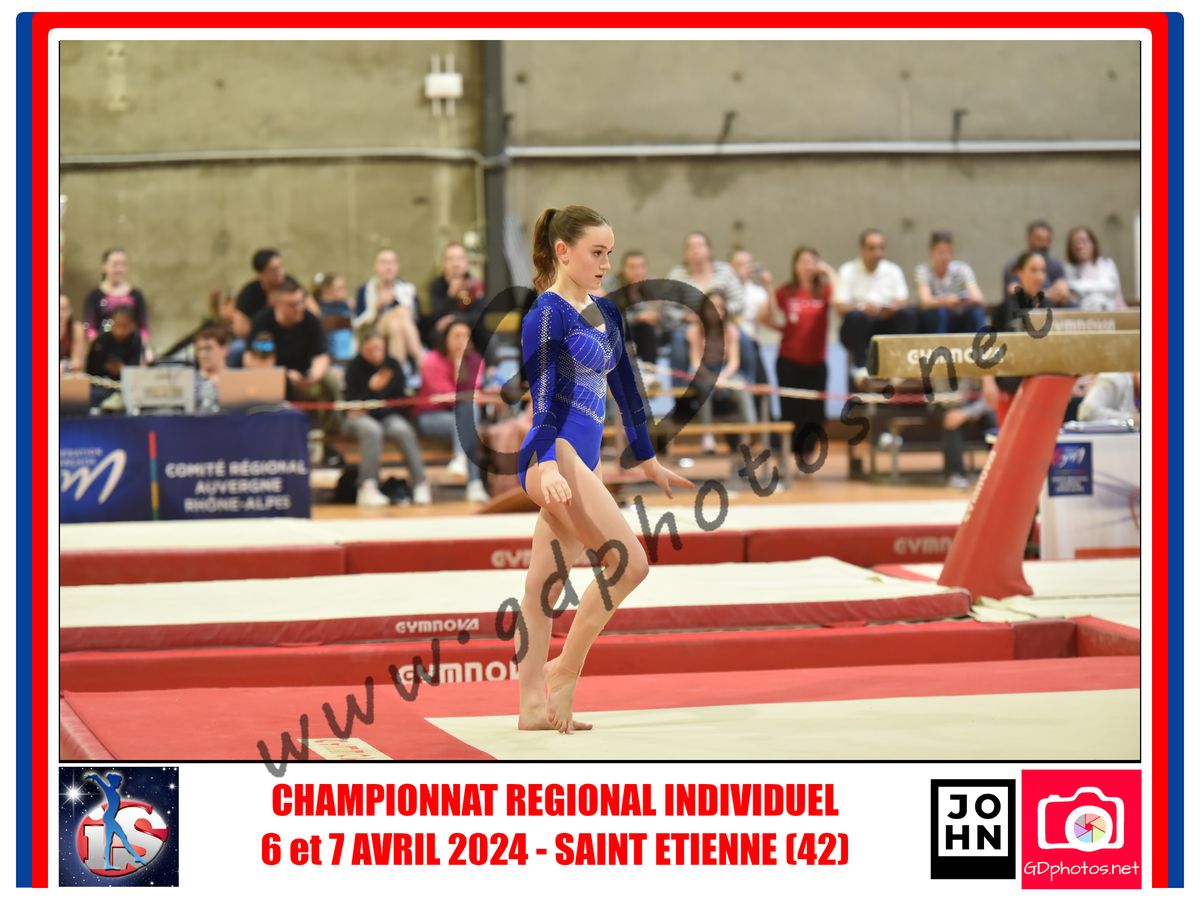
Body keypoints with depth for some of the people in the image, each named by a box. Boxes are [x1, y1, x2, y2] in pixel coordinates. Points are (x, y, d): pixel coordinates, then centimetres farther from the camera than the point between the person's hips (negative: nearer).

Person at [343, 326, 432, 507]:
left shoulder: (393, 364, 1)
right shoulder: (355, 368, -6)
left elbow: (401, 398, 2)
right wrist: (371, 388, -27)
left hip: (388, 416, 2)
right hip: (361, 418, -2)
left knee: (403, 430, -30)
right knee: (372, 430, -36)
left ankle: (421, 483, -30)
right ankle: (367, 488, -37)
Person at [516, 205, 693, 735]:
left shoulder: (607, 314, 17)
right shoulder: (547, 314, -8)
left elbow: (625, 389, 25)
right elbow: (542, 395, -15)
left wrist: (648, 460, 29)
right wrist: (547, 465, -28)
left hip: (581, 462, 8)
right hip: (554, 457, -8)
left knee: (545, 590, 8)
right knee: (628, 561, -13)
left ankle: (534, 706, 9)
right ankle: (564, 672, -5)